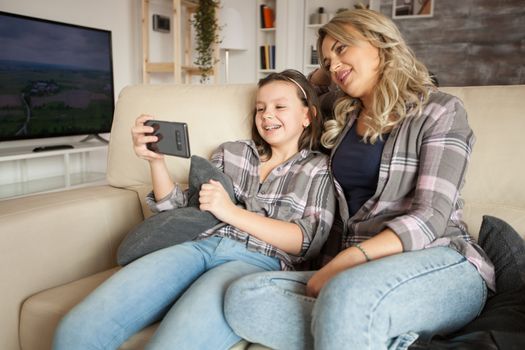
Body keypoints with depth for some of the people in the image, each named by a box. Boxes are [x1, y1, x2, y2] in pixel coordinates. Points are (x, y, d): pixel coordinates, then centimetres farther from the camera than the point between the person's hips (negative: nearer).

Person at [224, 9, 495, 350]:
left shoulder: (439, 110, 1)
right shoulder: (345, 119, 18)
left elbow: (431, 217, -11)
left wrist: (344, 260, -20)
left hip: (440, 264, -6)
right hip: (359, 269, 6)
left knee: (347, 294, -40)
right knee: (243, 296, -22)